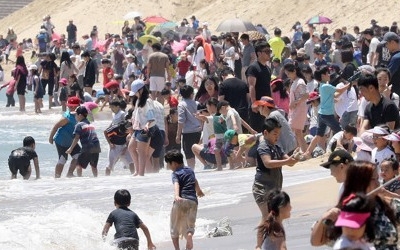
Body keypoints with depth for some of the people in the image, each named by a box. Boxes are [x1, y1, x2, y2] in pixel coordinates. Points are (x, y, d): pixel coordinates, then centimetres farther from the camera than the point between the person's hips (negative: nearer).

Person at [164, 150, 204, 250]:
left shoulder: (175, 174, 2)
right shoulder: (190, 170, 22)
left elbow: (176, 185, -19)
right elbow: (195, 182, 41)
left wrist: (176, 196, -38)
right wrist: (199, 191, 61)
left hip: (181, 200, -4)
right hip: (193, 201, 5)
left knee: (174, 228, 10)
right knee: (189, 226, 7)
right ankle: (189, 234, -27)